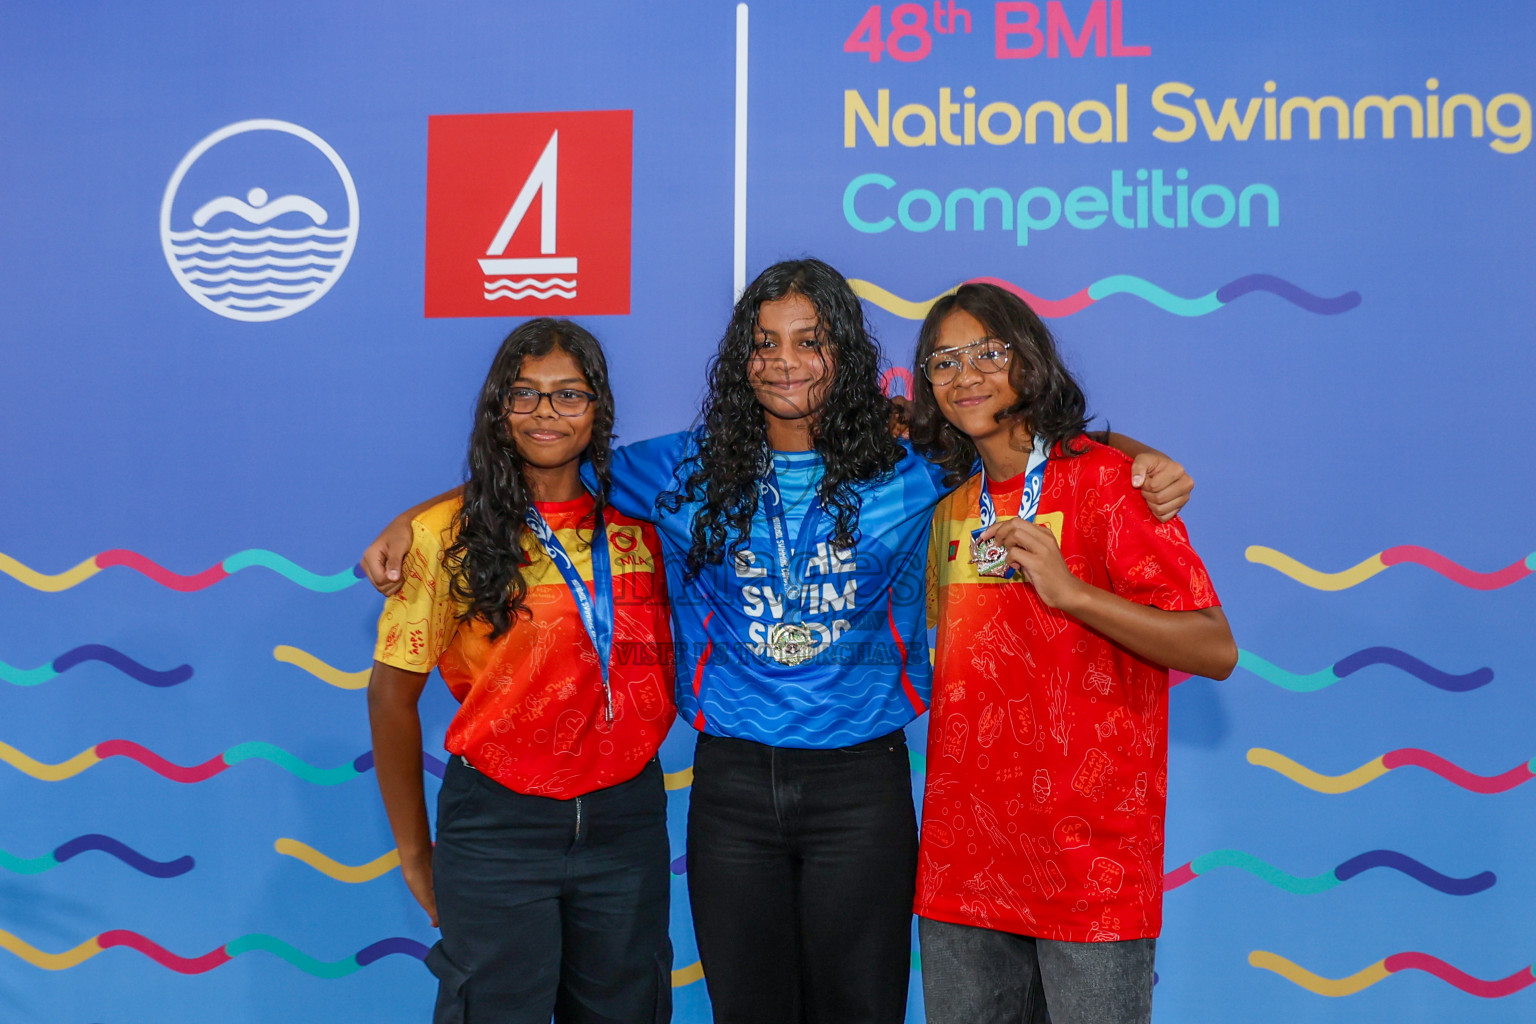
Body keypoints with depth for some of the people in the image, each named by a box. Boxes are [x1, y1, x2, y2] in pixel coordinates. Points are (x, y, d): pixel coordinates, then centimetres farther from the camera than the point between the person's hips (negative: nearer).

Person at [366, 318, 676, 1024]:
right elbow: (393, 695, -2)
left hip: (627, 821, 4)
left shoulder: (636, 527, 4)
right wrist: (415, 851, 1)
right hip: (496, 826, -3)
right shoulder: (450, 534, -6)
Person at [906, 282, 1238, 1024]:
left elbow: (1215, 652, -12)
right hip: (963, 856, 6)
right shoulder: (950, 502, 12)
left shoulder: (1104, 478, -6)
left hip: (1088, 853, -5)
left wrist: (1069, 590, -24)